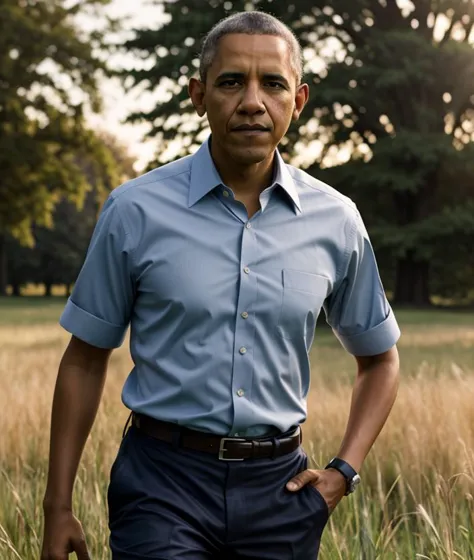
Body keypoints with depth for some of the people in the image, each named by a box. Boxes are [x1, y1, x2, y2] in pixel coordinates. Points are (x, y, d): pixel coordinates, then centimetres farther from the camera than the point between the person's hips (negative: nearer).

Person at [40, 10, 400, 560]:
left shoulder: (335, 220, 1)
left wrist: (343, 471, 2)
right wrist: (58, 507, 1)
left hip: (280, 485, 3)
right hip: (164, 480, -2)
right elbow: (85, 359, 2)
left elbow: (379, 357, 15)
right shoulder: (135, 210, -5)